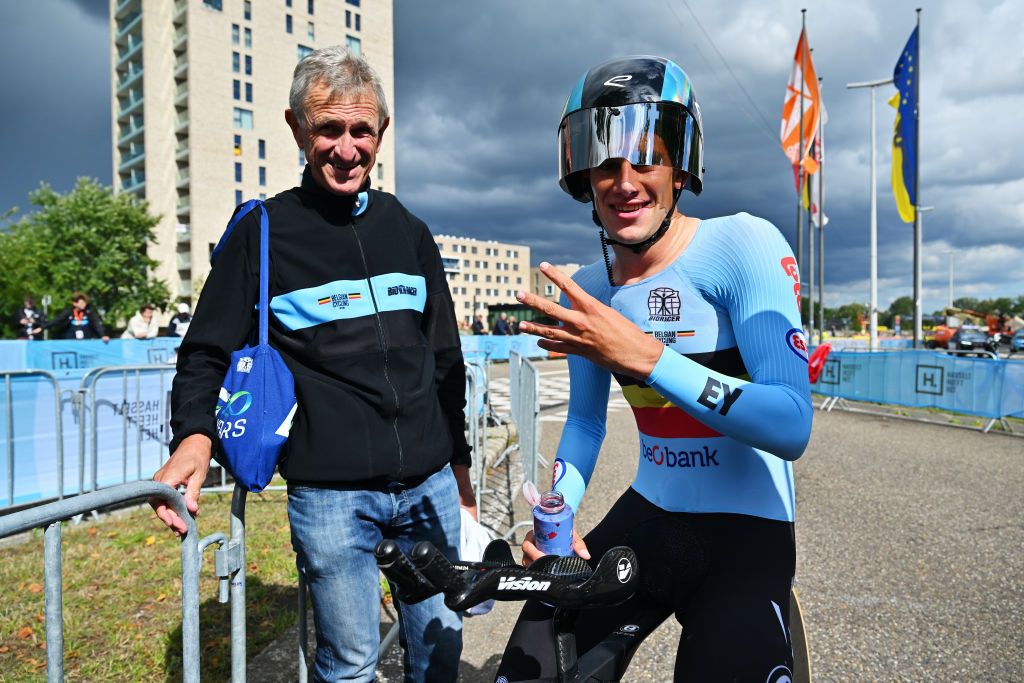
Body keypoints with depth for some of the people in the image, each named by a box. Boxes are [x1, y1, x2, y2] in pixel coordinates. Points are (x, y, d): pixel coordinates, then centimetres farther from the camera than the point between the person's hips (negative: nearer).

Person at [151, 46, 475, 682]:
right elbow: (207, 352, 1)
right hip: (330, 493, -3)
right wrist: (194, 433, -19)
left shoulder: (408, 231, 9)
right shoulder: (264, 232, -1)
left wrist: (459, 464, 16)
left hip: (429, 485, 4)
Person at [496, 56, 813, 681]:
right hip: (646, 517, 4)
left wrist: (644, 355, -32)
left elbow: (792, 430, -24)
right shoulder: (586, 292, 1)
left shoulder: (742, 246, -16)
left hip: (746, 534, -4)